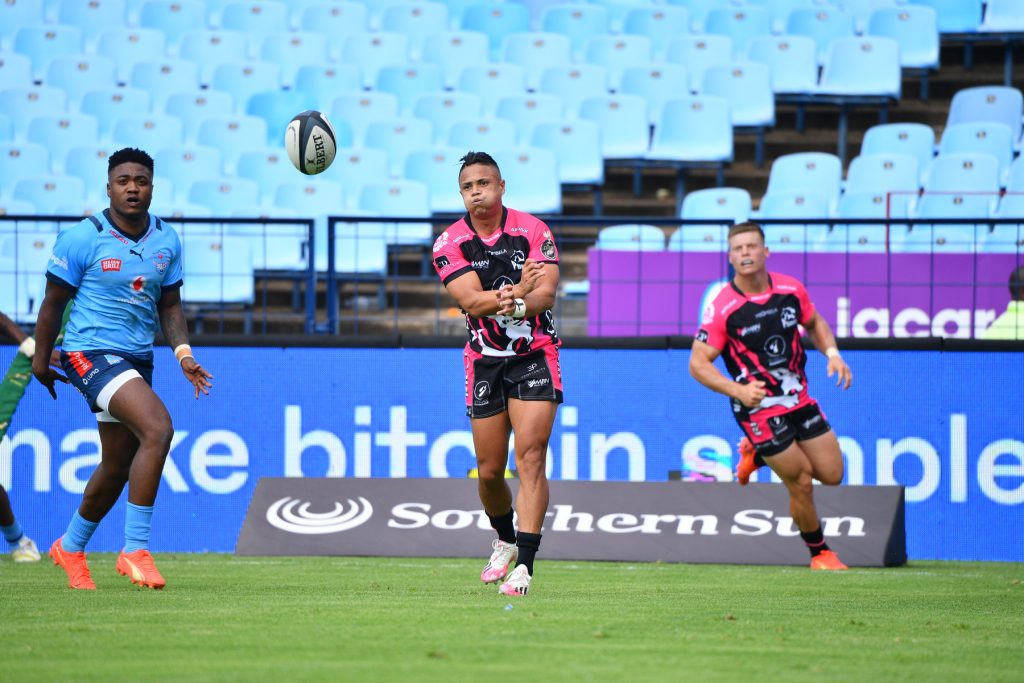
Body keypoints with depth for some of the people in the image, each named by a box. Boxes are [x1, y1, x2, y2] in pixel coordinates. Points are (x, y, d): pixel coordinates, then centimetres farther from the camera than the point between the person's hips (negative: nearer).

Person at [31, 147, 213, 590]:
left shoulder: (167, 241, 6)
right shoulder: (82, 239, -11)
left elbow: (169, 305, 13)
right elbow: (53, 301, -2)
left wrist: (183, 353, -2)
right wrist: (40, 358, 3)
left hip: (139, 359, 7)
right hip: (92, 352, -7)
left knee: (117, 468, 15)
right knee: (158, 428, -26)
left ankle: (71, 547, 39)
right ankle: (135, 550, -21)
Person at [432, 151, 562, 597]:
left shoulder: (533, 231, -5)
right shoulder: (450, 242, -3)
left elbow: (546, 294, -15)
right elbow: (471, 298, -17)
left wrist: (513, 304, -38)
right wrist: (520, 289, -35)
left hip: (534, 356, -2)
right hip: (484, 362, 2)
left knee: (530, 458, -16)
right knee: (489, 471, 6)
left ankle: (524, 565, -21)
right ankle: (505, 541, 35)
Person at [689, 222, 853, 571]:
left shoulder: (791, 289, -5)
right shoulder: (722, 308, -18)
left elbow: (815, 323, 15)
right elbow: (698, 364, -15)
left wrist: (832, 353, -5)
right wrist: (738, 390, -30)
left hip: (799, 398, 5)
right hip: (759, 408, -5)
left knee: (832, 473, 6)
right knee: (802, 483, -4)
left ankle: (758, 454, 28)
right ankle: (820, 554, 21)